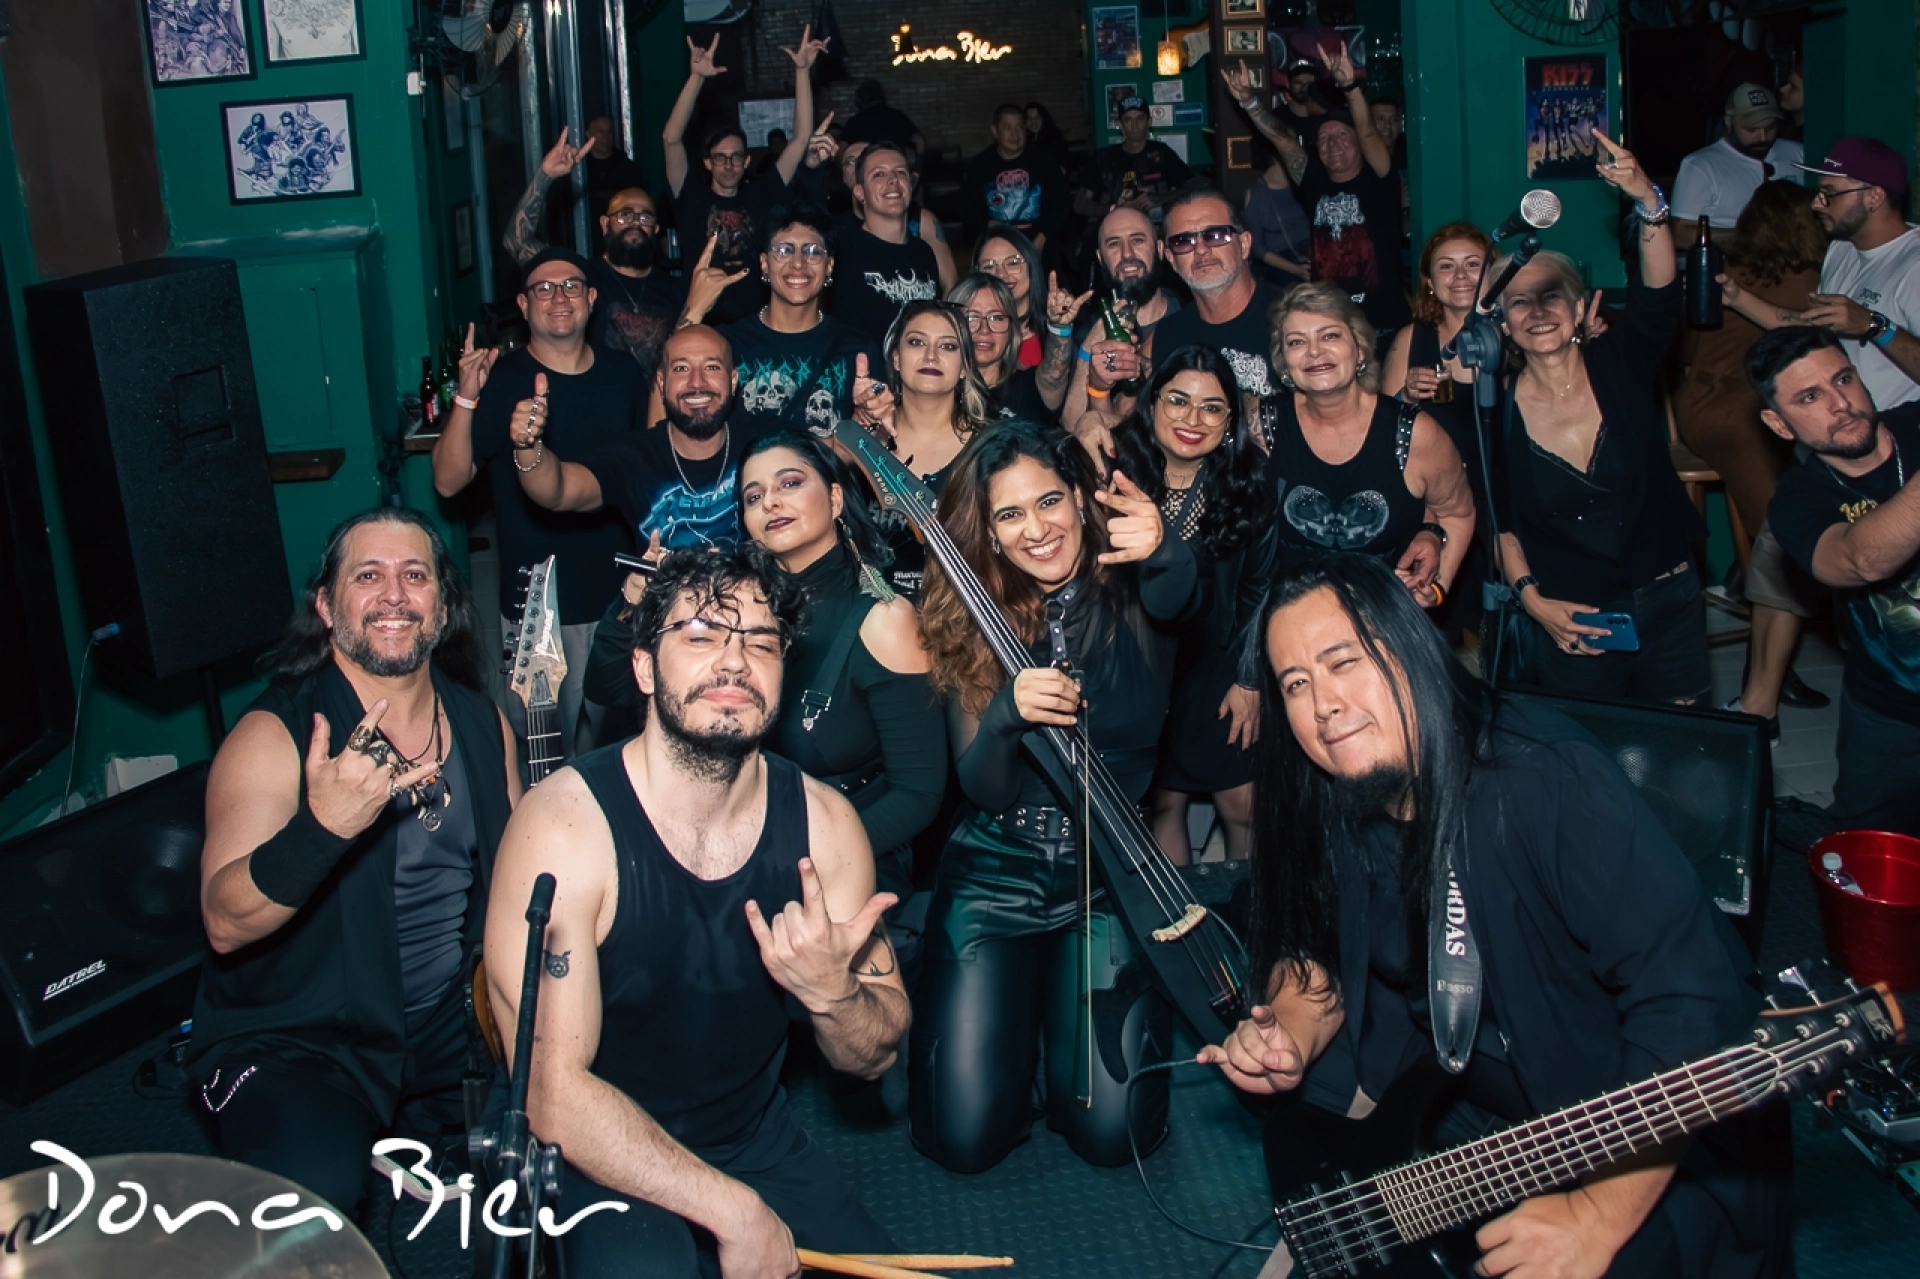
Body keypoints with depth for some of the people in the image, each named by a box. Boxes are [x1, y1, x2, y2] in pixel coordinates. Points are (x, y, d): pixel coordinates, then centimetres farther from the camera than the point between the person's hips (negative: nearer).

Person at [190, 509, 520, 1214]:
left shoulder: (482, 722, 3)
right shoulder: (275, 733, -14)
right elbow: (225, 924, -25)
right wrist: (321, 826, -43)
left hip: (451, 1026, 6)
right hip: (297, 1041, -6)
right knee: (317, 1190, -31)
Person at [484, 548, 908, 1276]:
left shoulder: (822, 821, -8)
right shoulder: (566, 826, -20)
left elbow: (875, 1055, -1)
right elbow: (552, 1091, -21)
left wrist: (832, 991, -24)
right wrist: (734, 1210, -22)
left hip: (762, 1140, 5)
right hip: (609, 1159, -5)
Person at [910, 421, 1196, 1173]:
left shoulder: (1131, 593, -5)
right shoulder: (973, 620, -2)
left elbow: (1179, 596, -32)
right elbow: (981, 787, -8)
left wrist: (1161, 550, -56)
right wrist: (1006, 712, -30)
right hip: (996, 871, 1)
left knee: (1113, 1129, -11)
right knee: (963, 1134, -9)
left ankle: (1060, 995, 21)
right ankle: (1022, 1000, 23)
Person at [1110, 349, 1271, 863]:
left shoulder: (1249, 483, -6)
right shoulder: (1120, 473, -8)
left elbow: (1261, 589, -2)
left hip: (1220, 663, 0)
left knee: (1242, 806, 1)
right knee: (1164, 801, 7)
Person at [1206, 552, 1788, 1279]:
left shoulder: (1550, 784, -29)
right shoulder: (1323, 799, -8)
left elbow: (1691, 1001, -31)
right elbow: (1310, 947, 7)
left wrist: (1598, 1219, -31)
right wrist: (1294, 1038, -16)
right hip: (1462, 1083, 6)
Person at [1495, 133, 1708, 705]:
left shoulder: (1619, 366, -5)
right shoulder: (1499, 410, -5)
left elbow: (1657, 296, -25)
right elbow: (1502, 522, 3)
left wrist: (1648, 200, -39)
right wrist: (1532, 599, -9)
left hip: (1669, 605, 1)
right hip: (1573, 621, -1)